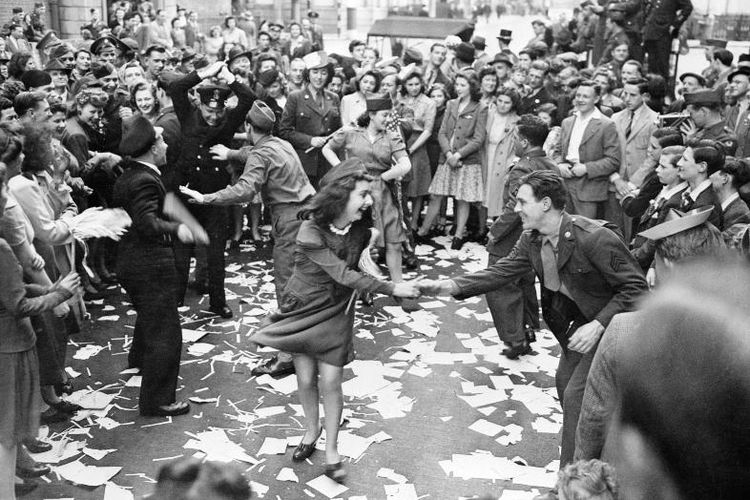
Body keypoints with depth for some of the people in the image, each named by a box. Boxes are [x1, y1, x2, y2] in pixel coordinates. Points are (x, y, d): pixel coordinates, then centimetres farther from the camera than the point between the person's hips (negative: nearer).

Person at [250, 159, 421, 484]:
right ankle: (311, 430, 35)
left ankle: (331, 449, 14)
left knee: (330, 381, -3)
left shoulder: (359, 228, -13)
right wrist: (391, 289, -31)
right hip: (302, 308, -2)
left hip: (336, 310, 2)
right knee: (306, 378, 6)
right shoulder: (311, 232, -27)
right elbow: (343, 274, -30)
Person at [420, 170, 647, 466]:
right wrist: (451, 286, -17)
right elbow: (502, 272, -4)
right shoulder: (532, 239, -6)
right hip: (582, 319, 8)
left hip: (611, 321, -8)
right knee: (564, 381, 18)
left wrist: (598, 325, -32)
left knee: (576, 393, -10)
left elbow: (636, 287, -26)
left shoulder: (595, 238, -31)